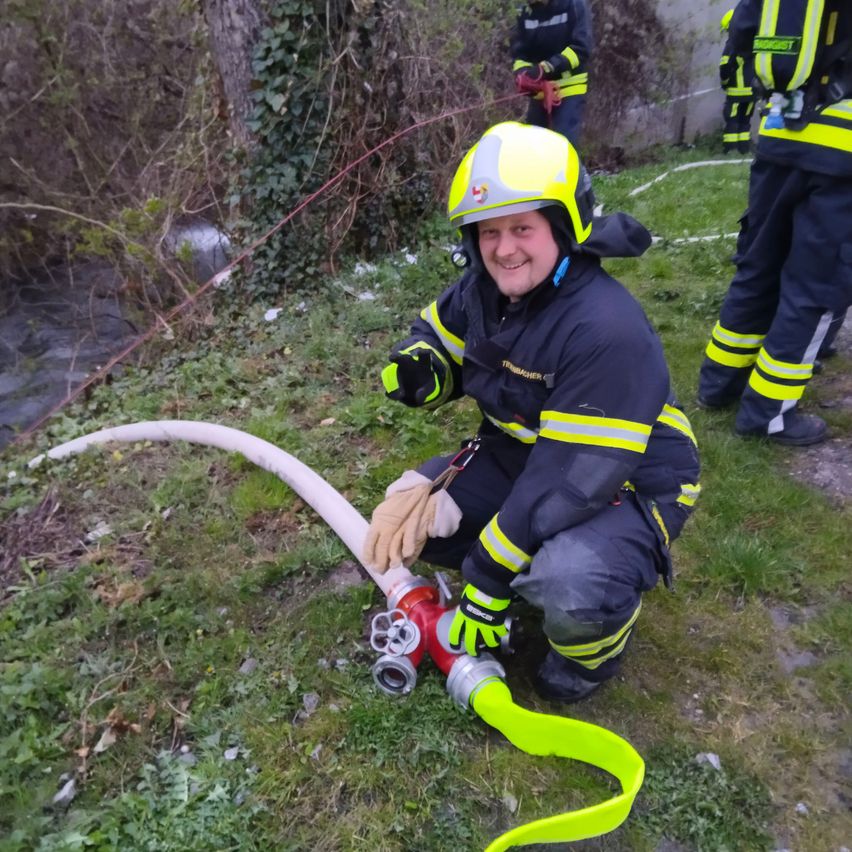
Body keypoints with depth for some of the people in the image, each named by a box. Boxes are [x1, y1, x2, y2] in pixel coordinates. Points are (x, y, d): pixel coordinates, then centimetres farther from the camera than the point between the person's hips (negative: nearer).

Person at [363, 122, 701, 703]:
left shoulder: (607, 329, -31)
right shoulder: (482, 290, -7)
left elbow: (575, 478, -31)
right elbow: (438, 337, 11)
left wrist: (487, 578, -26)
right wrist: (418, 370, -17)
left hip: (626, 484, -7)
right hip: (520, 458, 7)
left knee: (569, 590, -35)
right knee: (408, 518, -4)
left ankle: (595, 645, 4)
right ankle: (533, 570, 17)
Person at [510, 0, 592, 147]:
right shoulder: (526, 14, 6)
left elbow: (581, 48, -14)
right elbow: (518, 52, 4)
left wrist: (547, 68, -26)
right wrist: (523, 72, -20)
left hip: (570, 90, -6)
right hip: (539, 91, 6)